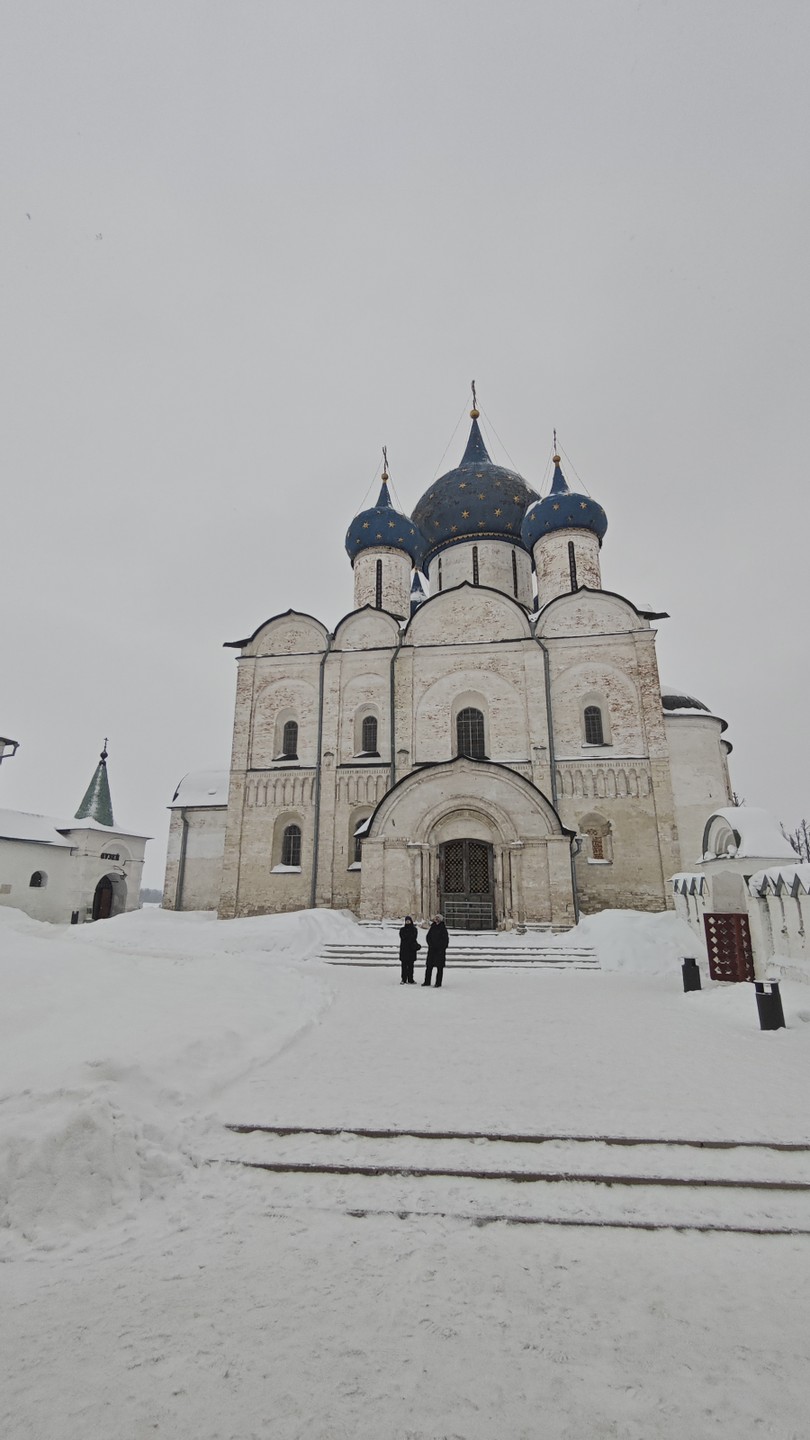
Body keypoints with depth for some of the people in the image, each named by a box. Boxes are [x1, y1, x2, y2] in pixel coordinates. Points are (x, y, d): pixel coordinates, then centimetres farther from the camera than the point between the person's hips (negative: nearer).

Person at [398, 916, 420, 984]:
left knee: (410, 965, 1)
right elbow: (402, 937, -4)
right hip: (404, 949, 0)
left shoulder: (414, 929, 9)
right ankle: (403, 979, 1)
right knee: (404, 965, -3)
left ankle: (410, 979, 5)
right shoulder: (402, 930, 11)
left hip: (411, 949, 0)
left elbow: (414, 938, -5)